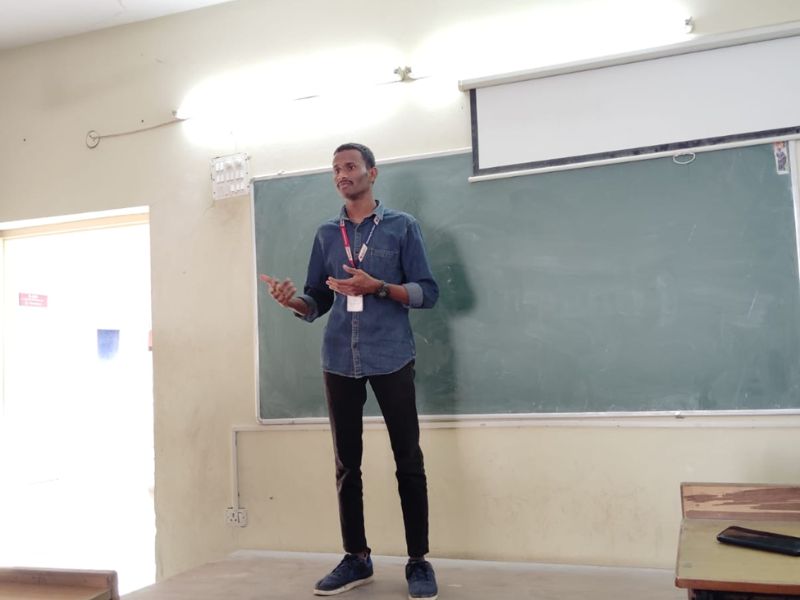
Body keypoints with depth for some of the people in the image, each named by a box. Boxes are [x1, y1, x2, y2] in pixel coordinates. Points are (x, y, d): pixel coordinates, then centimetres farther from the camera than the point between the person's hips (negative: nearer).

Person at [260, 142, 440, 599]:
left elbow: (428, 292, -3)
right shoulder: (326, 234, 14)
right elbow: (318, 303, 13)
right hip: (340, 361, 4)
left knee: (408, 460, 1)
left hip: (392, 359, -4)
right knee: (347, 463, 9)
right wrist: (293, 301, -9)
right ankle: (356, 559, 20)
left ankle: (419, 562, 11)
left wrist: (377, 287, -17)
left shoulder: (403, 226, 3)